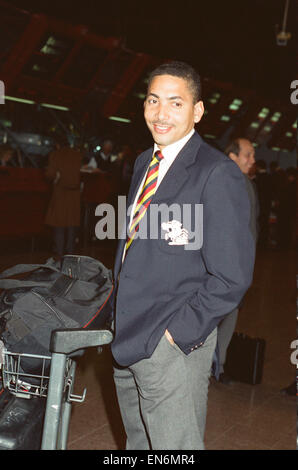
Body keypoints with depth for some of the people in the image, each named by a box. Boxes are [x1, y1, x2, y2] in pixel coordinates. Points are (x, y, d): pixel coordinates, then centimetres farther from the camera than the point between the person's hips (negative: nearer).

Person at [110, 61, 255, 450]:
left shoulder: (218, 174, -17)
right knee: (137, 443, 24)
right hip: (127, 338, 8)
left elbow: (231, 277, -19)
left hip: (174, 346, -8)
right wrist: (121, 315, 10)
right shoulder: (144, 162, 9)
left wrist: (178, 333, -16)